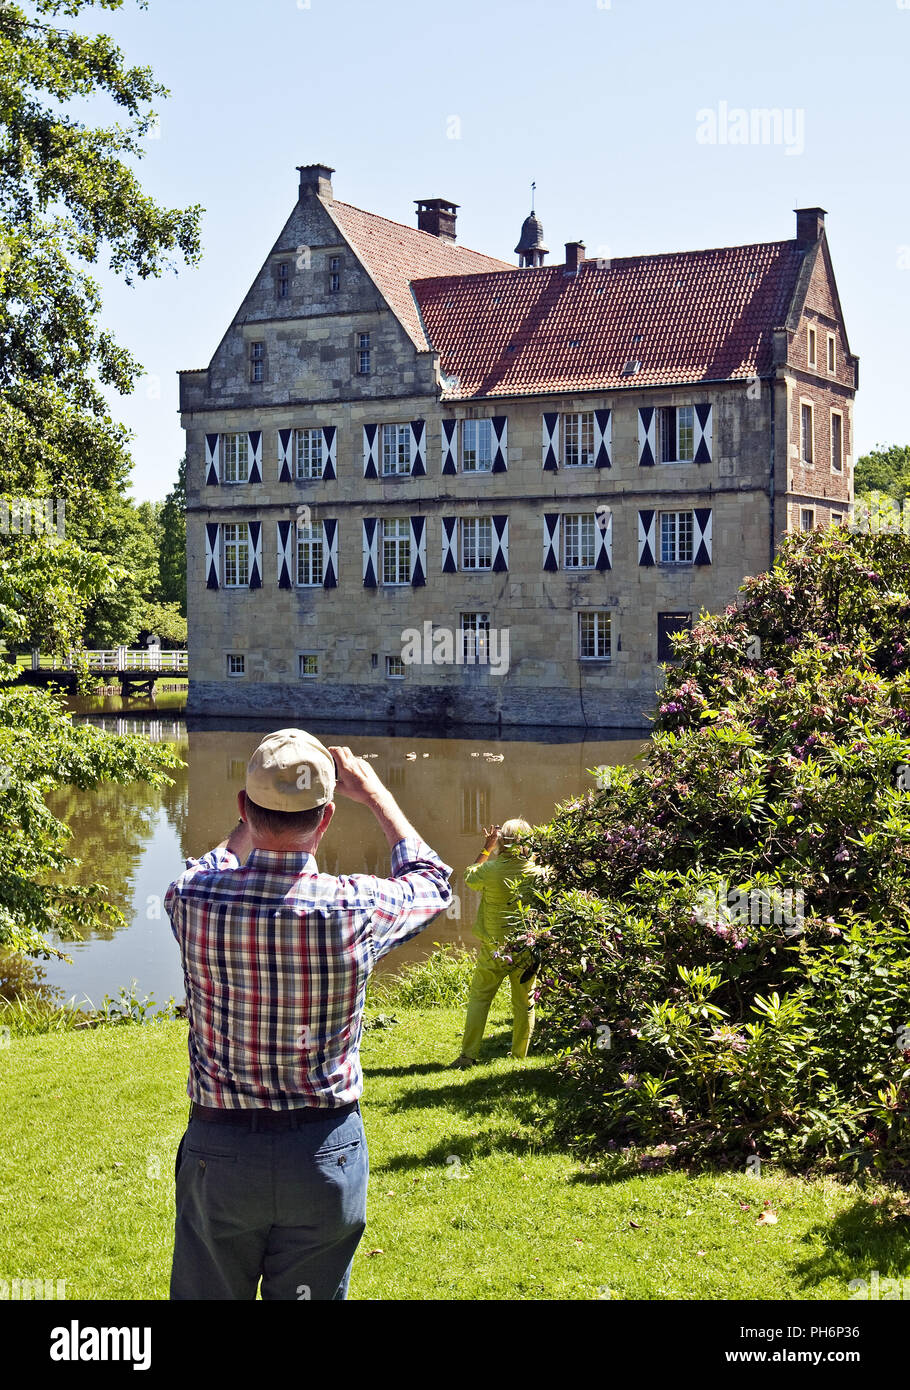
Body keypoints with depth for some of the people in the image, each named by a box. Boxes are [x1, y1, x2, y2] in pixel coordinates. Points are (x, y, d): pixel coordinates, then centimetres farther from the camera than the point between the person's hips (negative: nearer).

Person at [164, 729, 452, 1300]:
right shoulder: (356, 909, -16)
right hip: (326, 1151, -1)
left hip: (219, 1150, 1)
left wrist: (256, 814, 24)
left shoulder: (192, 900, -14)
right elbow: (431, 880, 8)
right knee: (311, 1293, 15)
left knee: (208, 1292, 17)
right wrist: (374, 791, 17)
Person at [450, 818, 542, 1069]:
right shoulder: (536, 872, -11)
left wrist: (486, 848, 10)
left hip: (493, 950, -2)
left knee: (479, 998, 9)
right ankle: (520, 1056, 23)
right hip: (526, 950, 2)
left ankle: (469, 1054, 7)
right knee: (524, 1003, 14)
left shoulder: (490, 870, -16)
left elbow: (469, 877, 7)